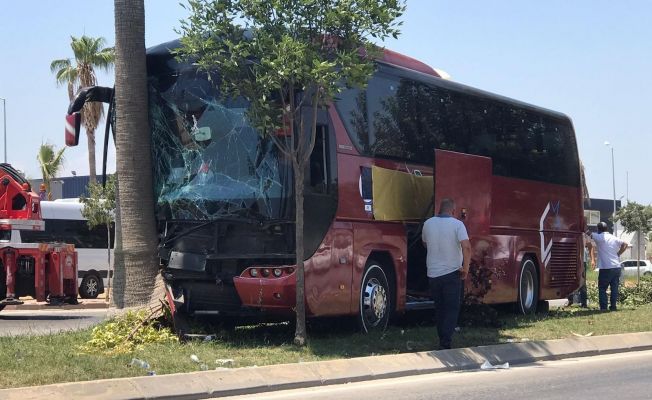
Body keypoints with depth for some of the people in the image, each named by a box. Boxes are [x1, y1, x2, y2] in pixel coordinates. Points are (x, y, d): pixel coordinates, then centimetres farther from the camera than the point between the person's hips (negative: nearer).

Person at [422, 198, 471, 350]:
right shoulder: (457, 224, -10)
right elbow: (466, 247, -21)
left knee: (439, 309, 16)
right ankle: (446, 344, -7)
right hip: (451, 273, -4)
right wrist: (465, 269, -13)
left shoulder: (428, 223, 3)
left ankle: (443, 341, 21)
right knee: (452, 309, 2)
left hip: (433, 273, 4)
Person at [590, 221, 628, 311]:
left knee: (602, 288, 3)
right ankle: (613, 306, 6)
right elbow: (625, 244, 6)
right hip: (616, 267, 5)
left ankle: (603, 307, -4)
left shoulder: (599, 237, -6)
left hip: (605, 268, -5)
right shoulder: (614, 238, 9)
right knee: (614, 288, 8)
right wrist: (618, 254, 9)